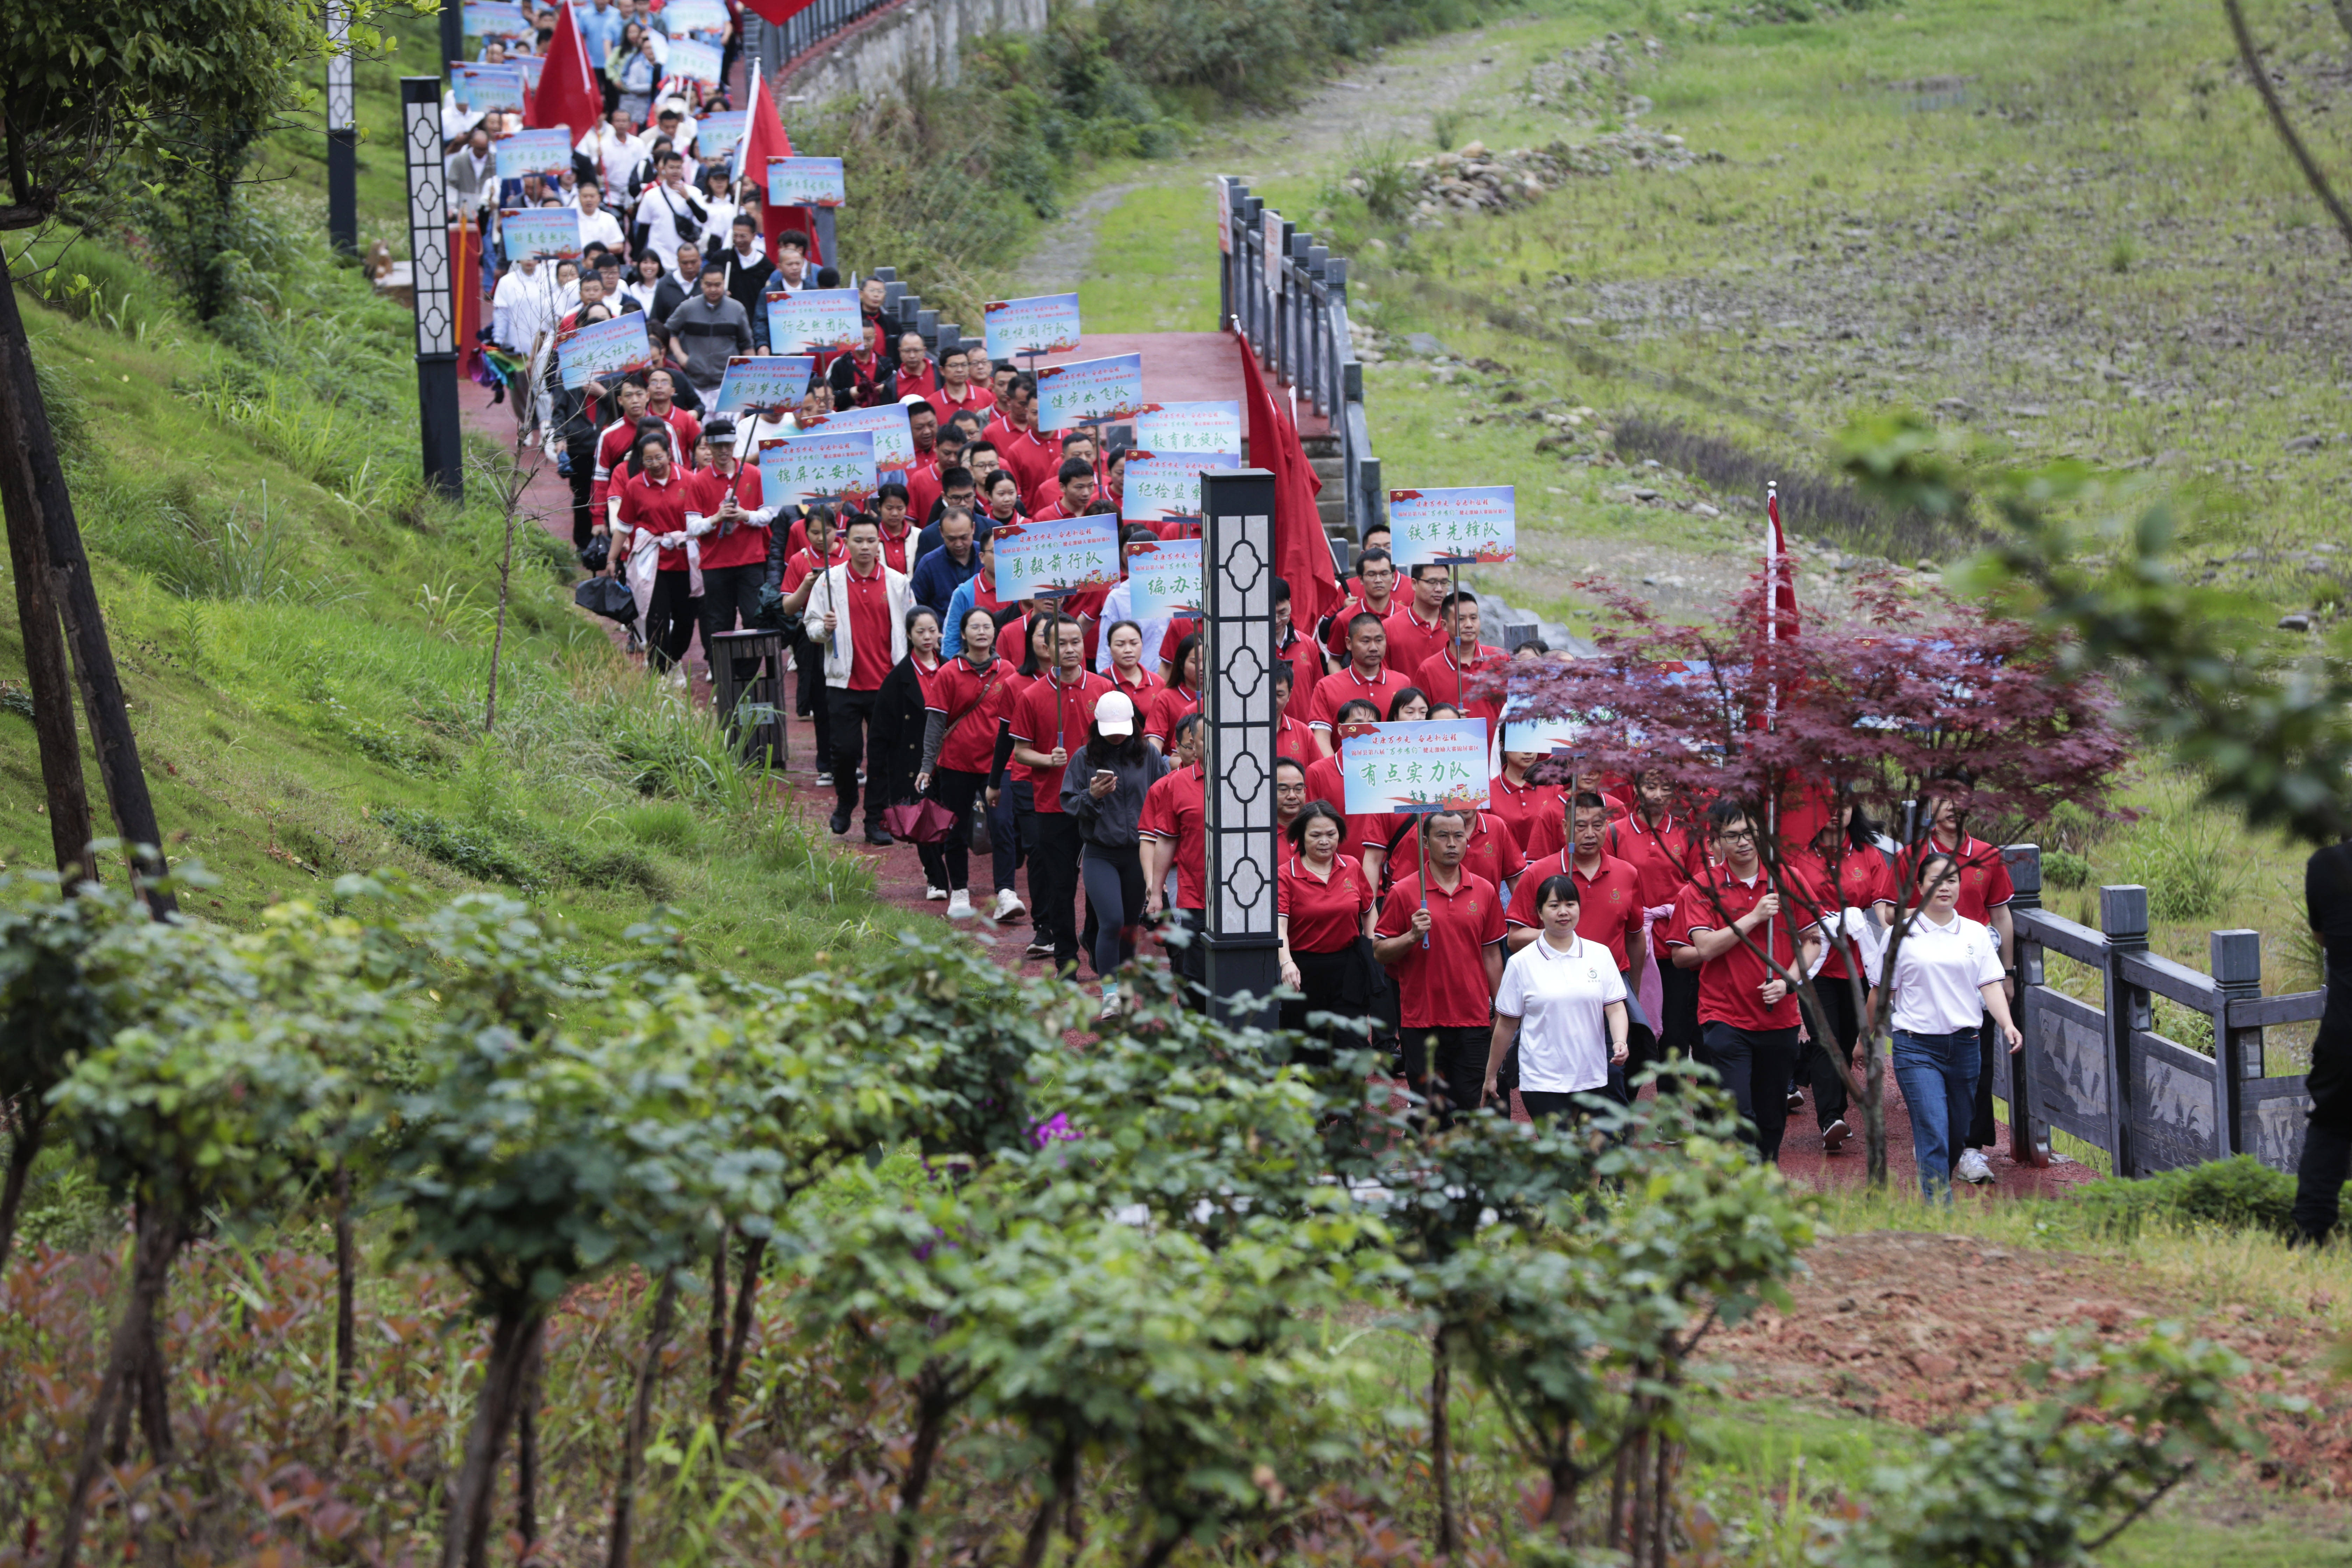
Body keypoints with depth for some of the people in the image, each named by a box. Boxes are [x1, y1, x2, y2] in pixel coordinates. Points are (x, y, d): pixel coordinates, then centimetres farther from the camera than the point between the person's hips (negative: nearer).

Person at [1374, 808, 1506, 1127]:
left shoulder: (1484, 892, 7)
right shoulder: (1404, 892, -1)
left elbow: (1491, 956, 13)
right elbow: (1379, 951, 1)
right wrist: (1412, 936, -17)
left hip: (1472, 1020, 2)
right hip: (1422, 1019, -2)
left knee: (1472, 1107, 0)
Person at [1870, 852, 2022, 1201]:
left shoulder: (1976, 934, 8)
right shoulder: (1903, 935, 0)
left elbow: (1991, 985, 2)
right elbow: (1881, 992, 7)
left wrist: (2008, 1026, -14)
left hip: (1964, 1045, 4)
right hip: (1917, 1047, -3)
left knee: (1957, 1135, 11)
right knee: (1934, 1134, -15)